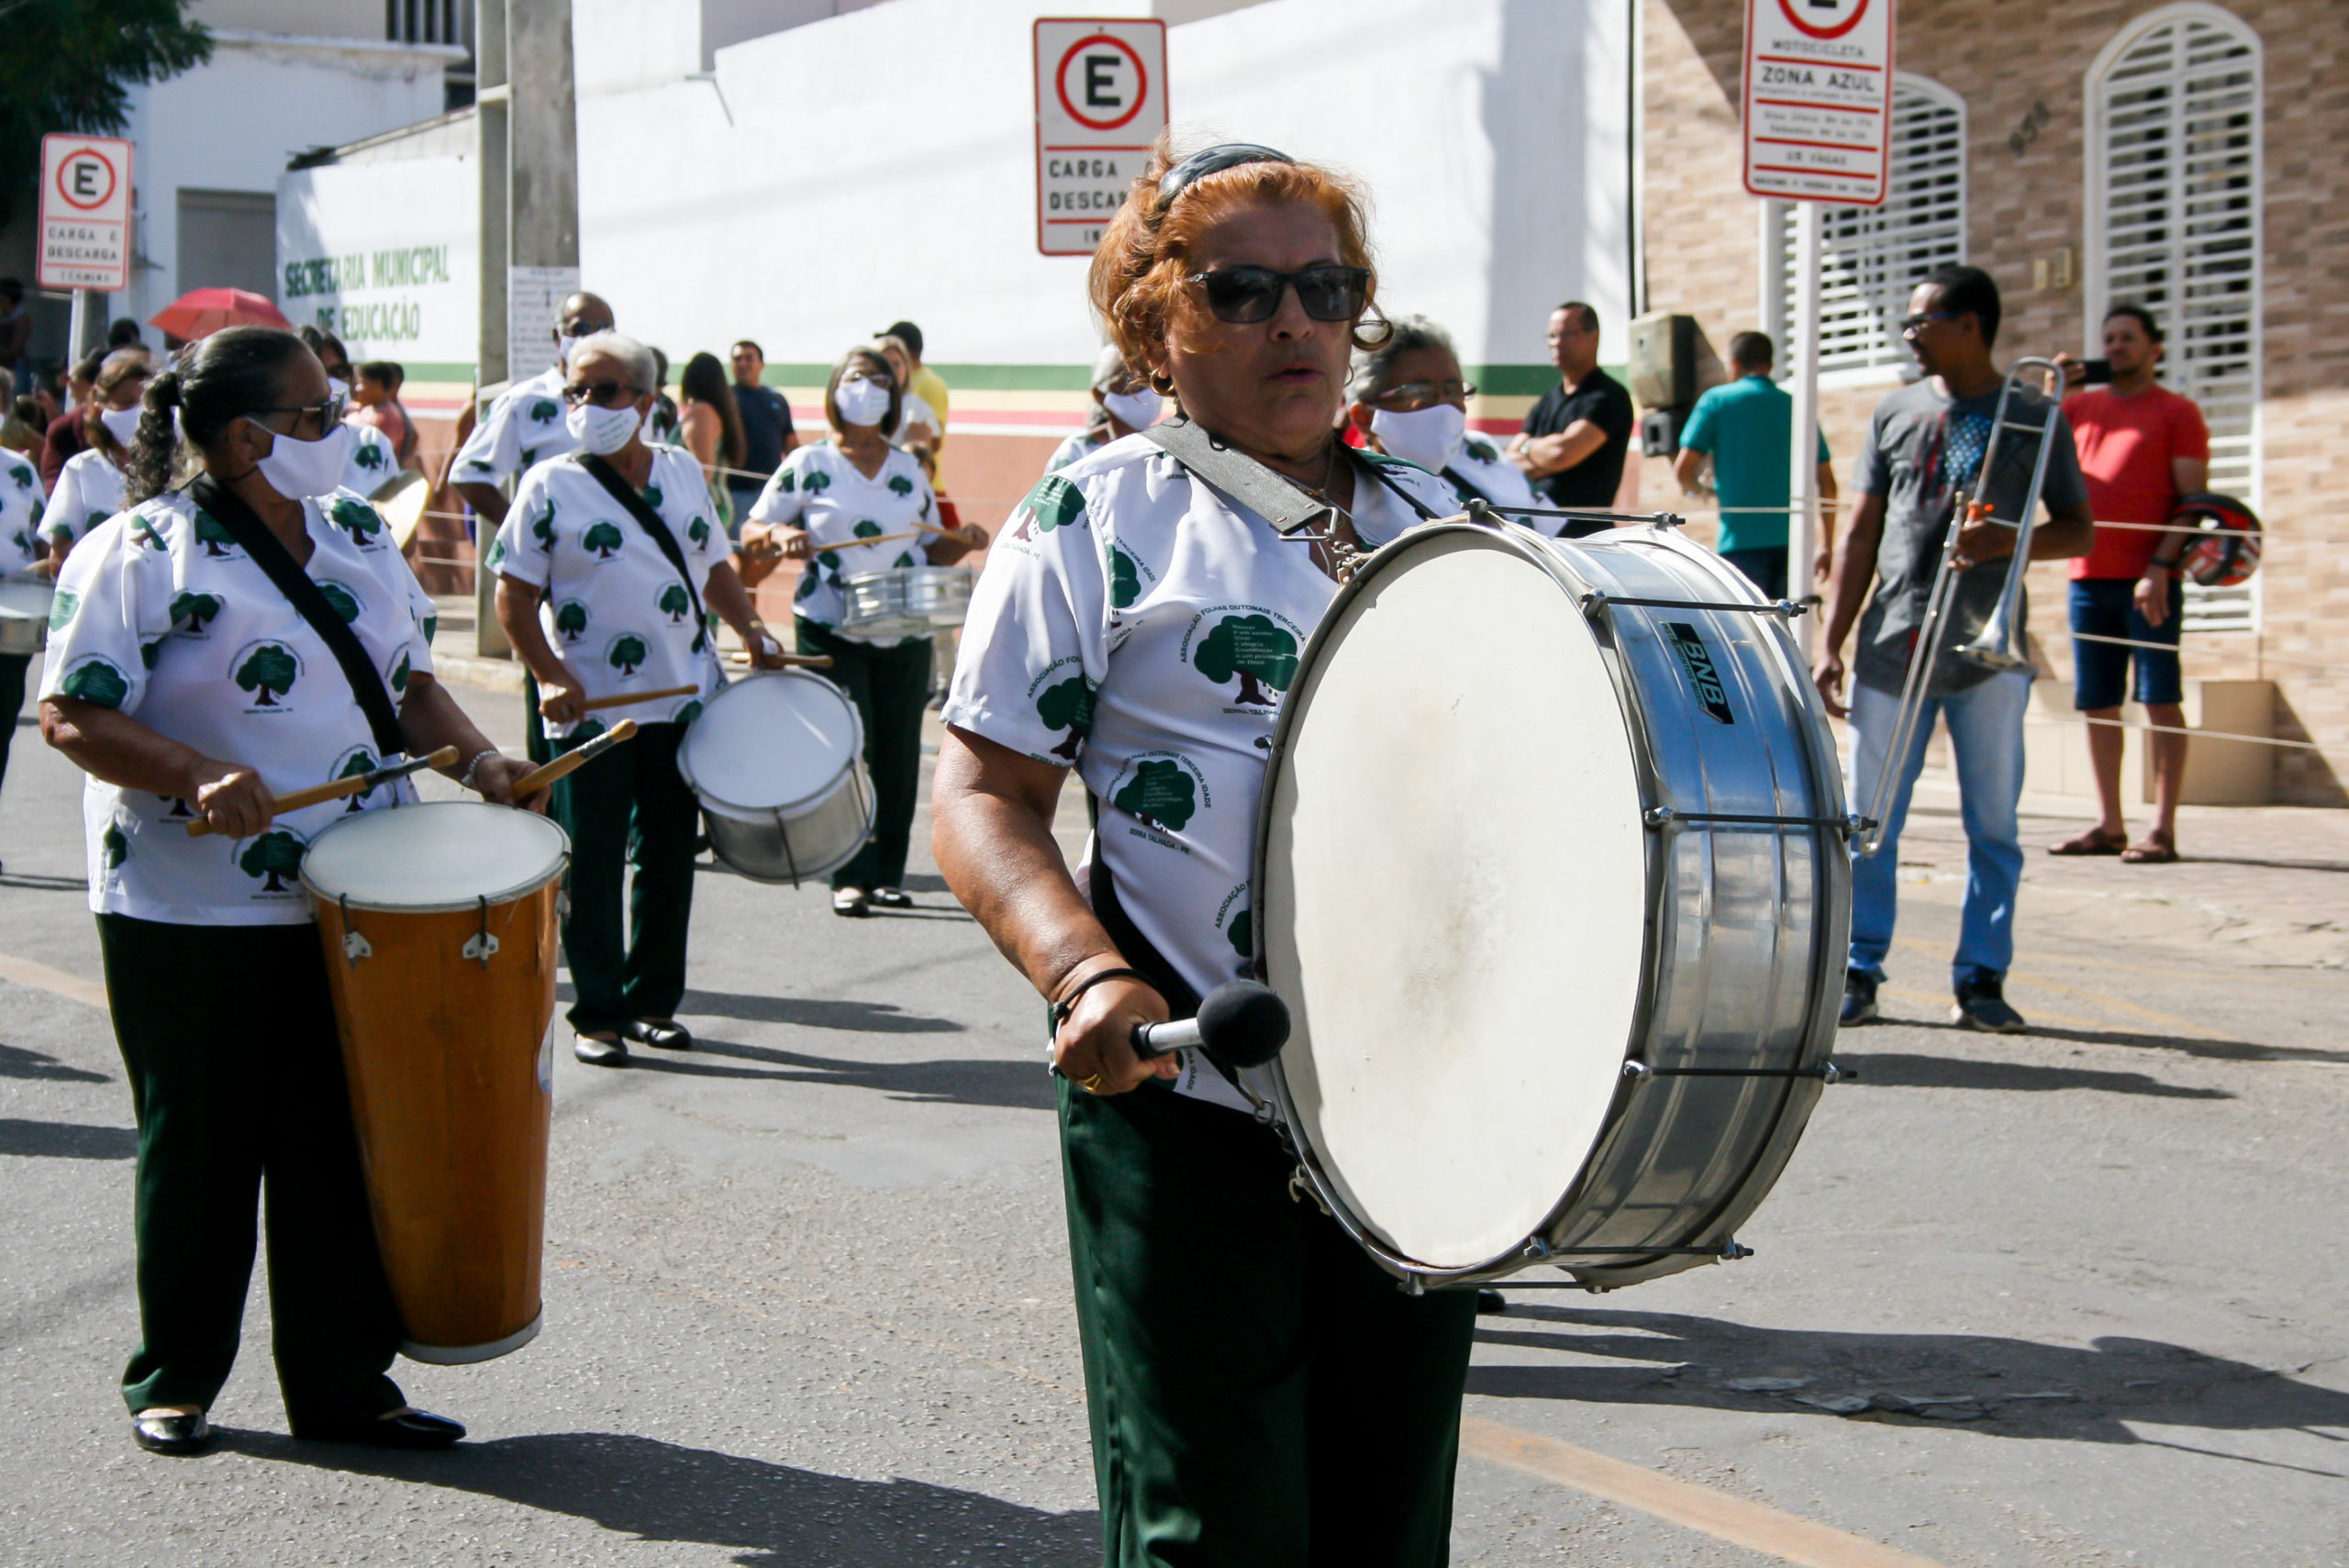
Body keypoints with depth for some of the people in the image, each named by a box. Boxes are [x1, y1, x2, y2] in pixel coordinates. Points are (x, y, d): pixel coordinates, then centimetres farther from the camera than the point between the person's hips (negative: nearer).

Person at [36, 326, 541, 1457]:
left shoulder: (358, 535, 11)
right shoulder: (140, 552, -9)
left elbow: (409, 682, 18)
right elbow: (70, 715, -13)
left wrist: (477, 760, 0)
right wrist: (197, 779, -27)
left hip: (355, 908, 6)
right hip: (189, 913, -5)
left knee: (343, 1148, 8)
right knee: (201, 1152, 6)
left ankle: (344, 1383, 18)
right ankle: (174, 1383, 23)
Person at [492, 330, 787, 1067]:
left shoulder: (683, 472, 10)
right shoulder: (550, 486, -3)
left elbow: (714, 568, 20)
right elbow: (515, 598, -6)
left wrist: (752, 631, 5)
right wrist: (549, 677, -17)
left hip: (685, 702, 4)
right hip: (591, 708, -4)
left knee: (669, 857, 11)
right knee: (592, 865, 1)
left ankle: (655, 1000, 23)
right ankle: (596, 1013, 11)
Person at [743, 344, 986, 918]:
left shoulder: (910, 471, 13)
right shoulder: (808, 465, 3)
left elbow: (930, 551, 20)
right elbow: (751, 534, 5)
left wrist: (963, 542, 0)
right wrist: (781, 536, -16)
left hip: (905, 637, 3)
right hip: (831, 633, -3)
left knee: (899, 757, 4)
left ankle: (888, 874, 14)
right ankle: (850, 878, -3)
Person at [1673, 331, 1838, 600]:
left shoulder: (1717, 400, 3)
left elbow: (1683, 469, -3)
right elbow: (1827, 483, 10)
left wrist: (1696, 488, 20)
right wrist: (1826, 546, 15)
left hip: (1741, 540, -3)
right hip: (1792, 540, 3)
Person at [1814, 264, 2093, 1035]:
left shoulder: (2036, 418, 4)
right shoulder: (1896, 414, 10)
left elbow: (2078, 530, 6)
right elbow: (1860, 537, 10)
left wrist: (2010, 542, -14)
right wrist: (1831, 642, 4)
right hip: (1893, 648, 2)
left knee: (1993, 822, 2)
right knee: (1868, 820, 2)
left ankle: (1981, 977, 11)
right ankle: (1858, 973, 11)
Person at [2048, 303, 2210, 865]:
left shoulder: (2177, 412, 3)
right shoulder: (2080, 406, 17)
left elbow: (2194, 497, -4)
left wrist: (2161, 566, -16)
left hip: (2148, 579, -5)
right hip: (2089, 576, 5)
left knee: (2160, 700, -6)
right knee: (2097, 704, 6)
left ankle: (2162, 829, -6)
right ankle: (2109, 825, 13)